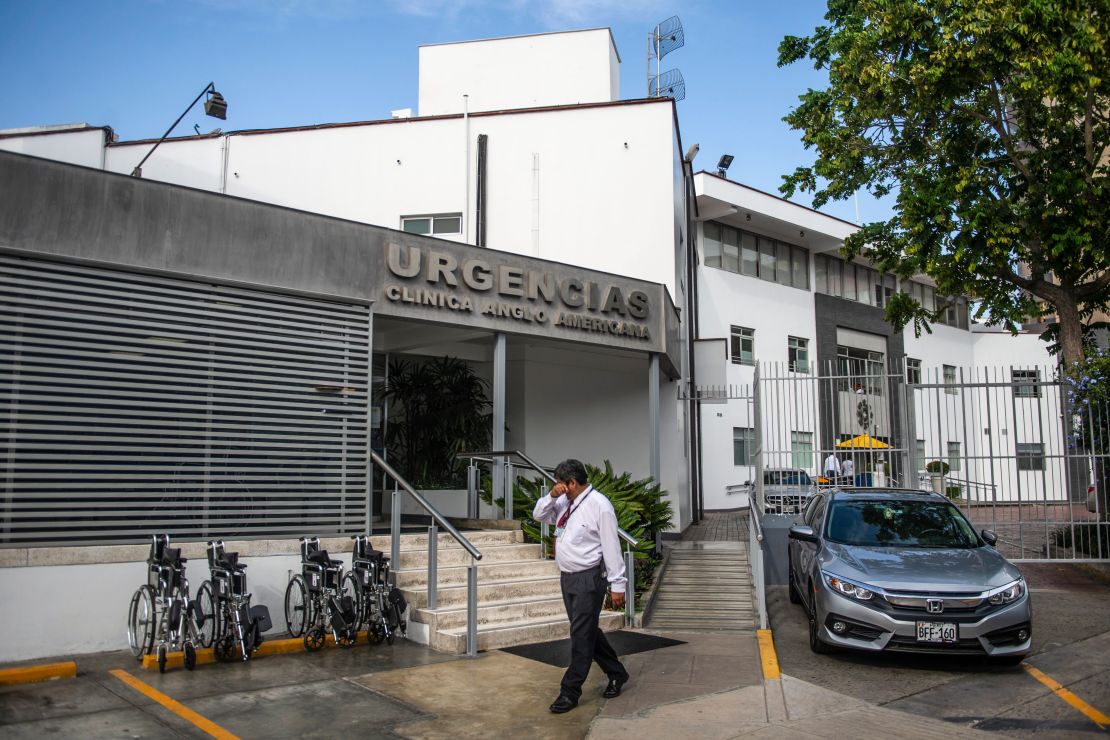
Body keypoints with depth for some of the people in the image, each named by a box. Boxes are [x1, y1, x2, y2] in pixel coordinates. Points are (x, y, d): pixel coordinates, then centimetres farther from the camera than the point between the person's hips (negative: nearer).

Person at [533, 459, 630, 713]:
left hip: (588, 579, -8)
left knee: (582, 635, -3)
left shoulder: (599, 505, -15)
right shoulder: (564, 502, 7)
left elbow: (611, 546, -15)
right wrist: (552, 496, -2)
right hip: (568, 577, 9)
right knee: (588, 631, 17)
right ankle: (616, 674, 34)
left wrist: (617, 585, -14)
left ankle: (570, 692, 6)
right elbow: (538, 515, 17)